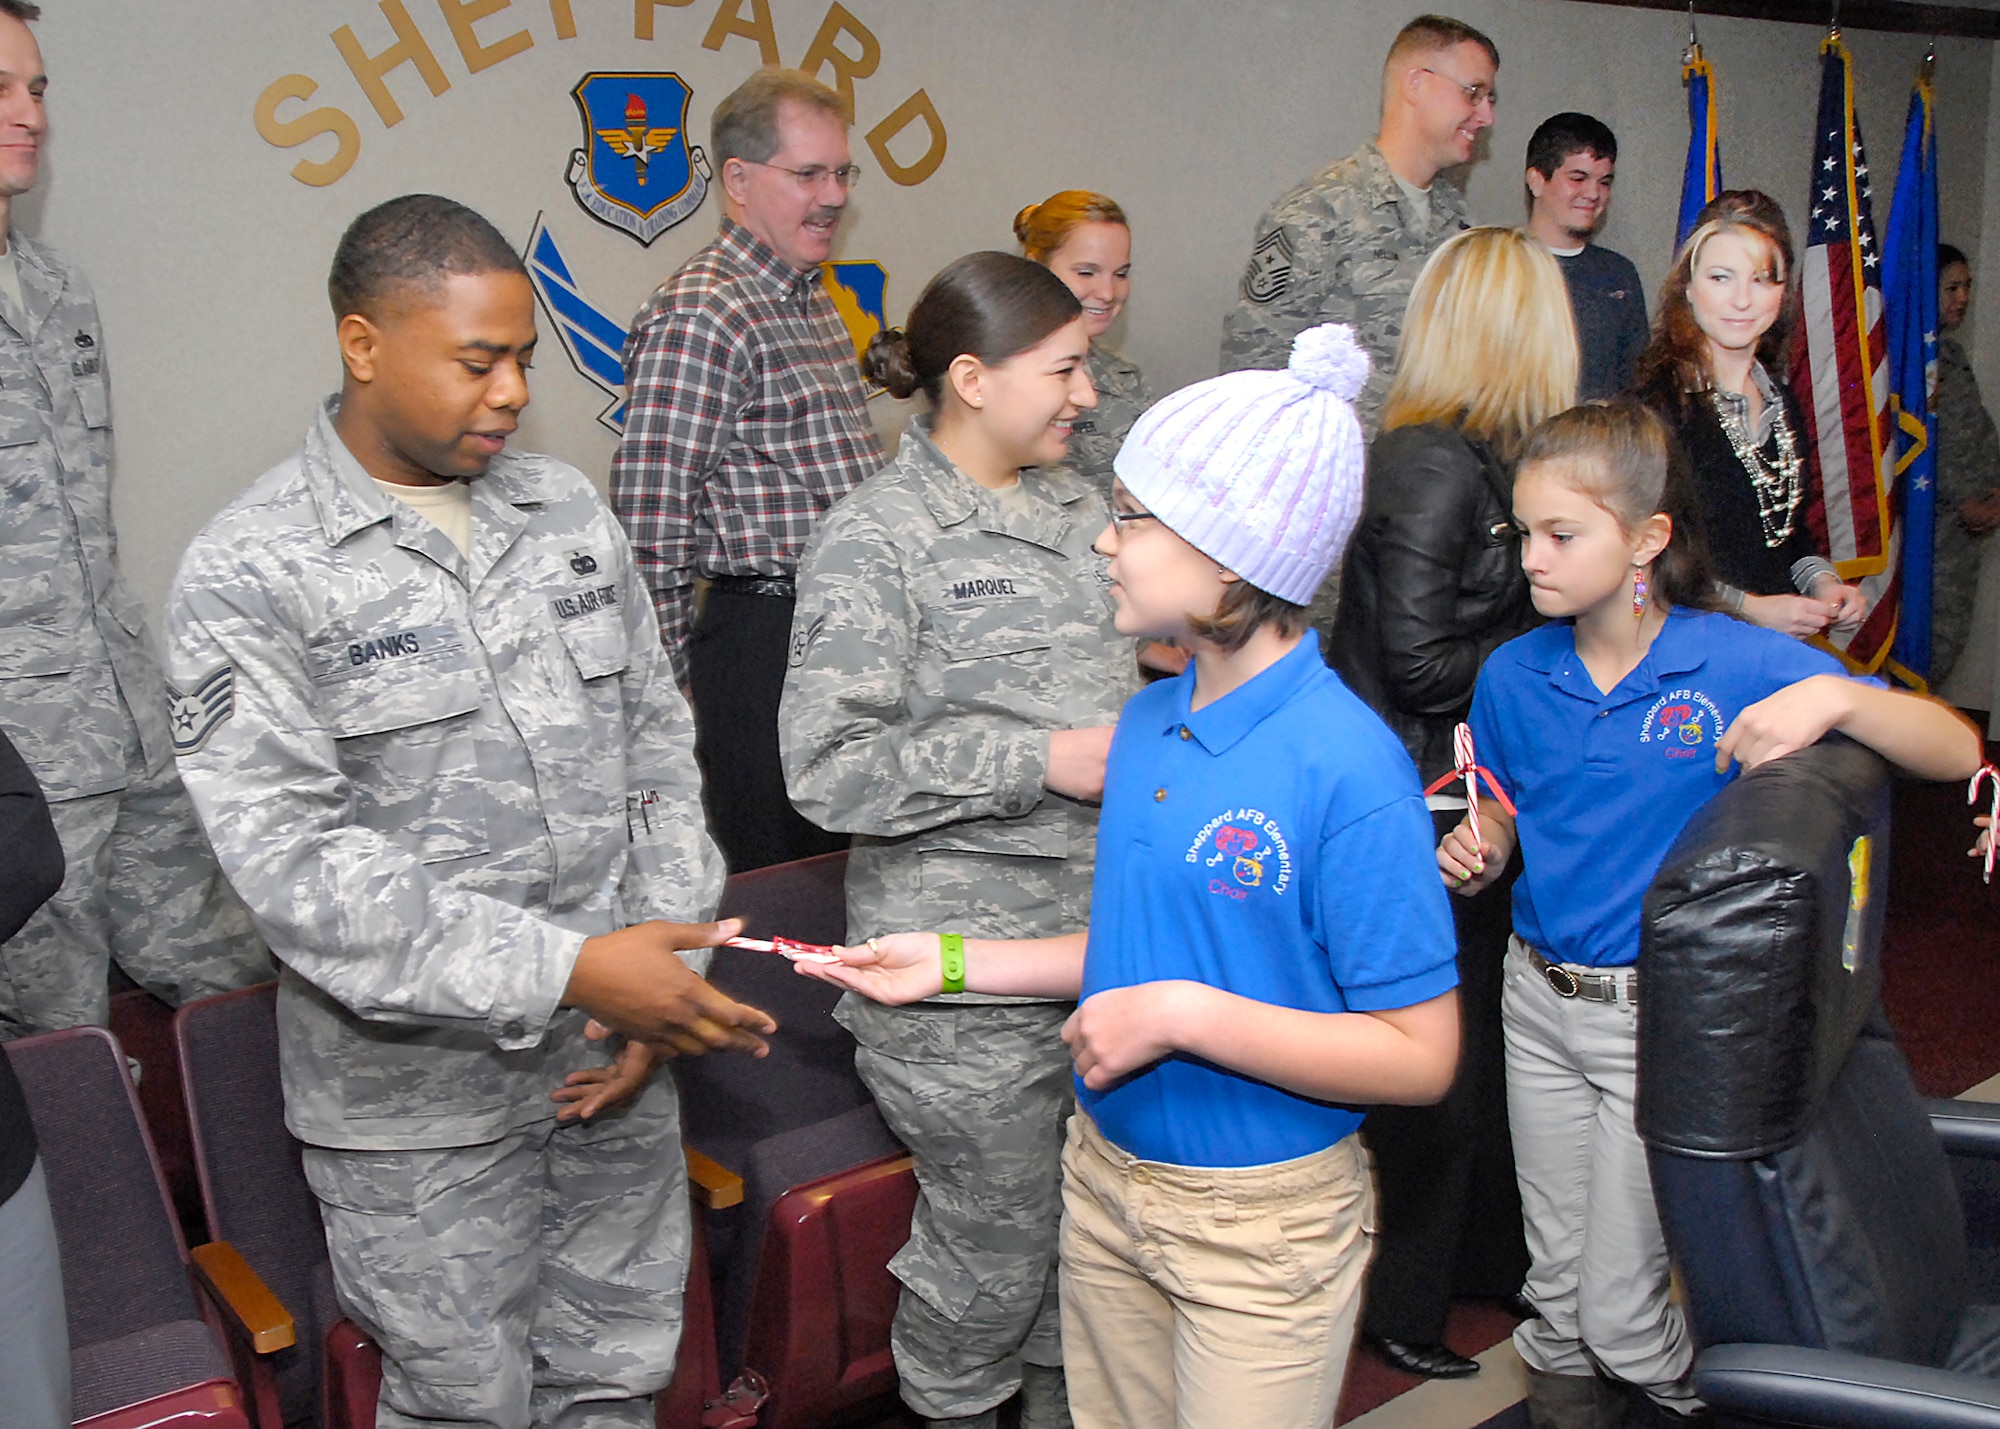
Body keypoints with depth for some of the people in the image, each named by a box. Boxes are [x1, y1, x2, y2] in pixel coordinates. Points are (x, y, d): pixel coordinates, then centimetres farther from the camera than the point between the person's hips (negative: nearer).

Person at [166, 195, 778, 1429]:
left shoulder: (567, 510, 5)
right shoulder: (251, 573, -12)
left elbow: (658, 739, 8)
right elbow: (295, 863, -19)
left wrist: (659, 975, -3)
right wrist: (568, 971, -26)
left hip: (616, 1055, 5)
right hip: (423, 1099, -4)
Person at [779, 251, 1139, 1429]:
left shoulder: (1080, 505, 11)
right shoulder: (875, 540, -11)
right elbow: (830, 767, -18)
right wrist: (1043, 762, -19)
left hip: (1107, 933, 7)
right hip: (968, 964, -6)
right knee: (995, 1243, 8)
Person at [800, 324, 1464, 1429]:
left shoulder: (1347, 768, -23)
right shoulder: (1149, 722, 1)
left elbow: (1420, 1057, -22)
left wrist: (1184, 1014, -26)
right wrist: (952, 960, 6)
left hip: (1262, 1223, -6)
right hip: (1106, 1185, 7)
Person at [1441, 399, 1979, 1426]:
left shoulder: (1737, 664, -13)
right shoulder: (1513, 675, -2)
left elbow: (1958, 754, -14)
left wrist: (1836, 696, -32)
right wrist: (1480, 852, -8)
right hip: (1540, 999, 4)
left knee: (1621, 1315, 1)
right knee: (1556, 1294, 16)